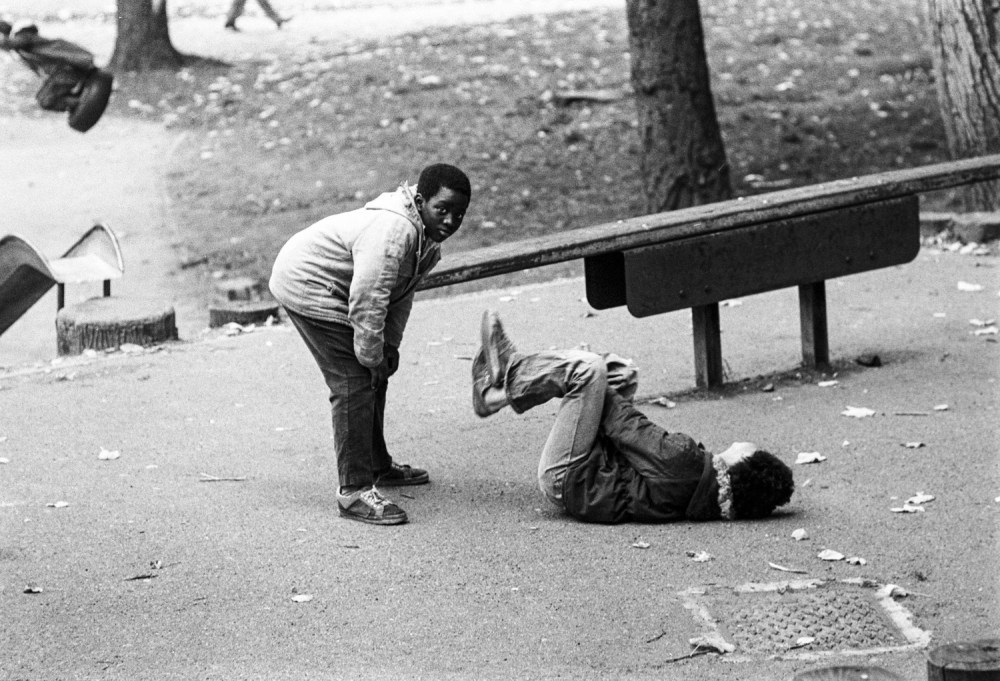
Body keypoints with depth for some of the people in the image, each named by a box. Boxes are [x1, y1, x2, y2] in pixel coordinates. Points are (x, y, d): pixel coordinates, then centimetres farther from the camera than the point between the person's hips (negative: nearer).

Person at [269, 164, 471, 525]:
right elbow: (367, 303, -31)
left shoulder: (427, 236, 1)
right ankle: (354, 490, -14)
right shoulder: (392, 233, -33)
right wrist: (372, 357, -21)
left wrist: (390, 346, 10)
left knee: (373, 378, 20)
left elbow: (401, 292, 14)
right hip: (307, 287, -11)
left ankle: (378, 465, 36)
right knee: (353, 384, -15)